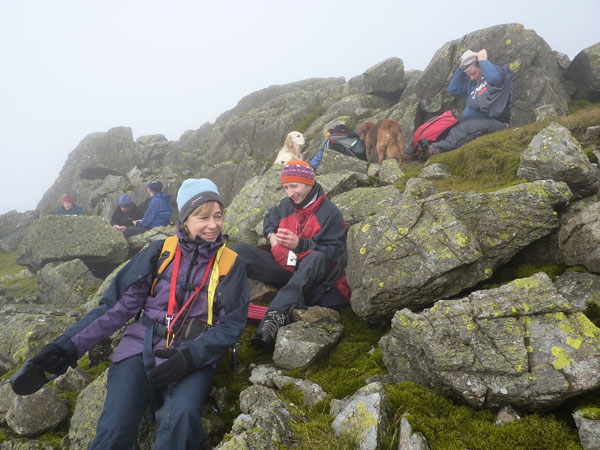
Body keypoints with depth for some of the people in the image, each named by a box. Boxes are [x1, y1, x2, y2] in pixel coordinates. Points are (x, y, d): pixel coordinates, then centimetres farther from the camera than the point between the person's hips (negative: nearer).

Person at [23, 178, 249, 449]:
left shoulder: (230, 264, 0)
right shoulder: (159, 253, 1)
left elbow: (231, 324, -3)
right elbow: (119, 305, 1)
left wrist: (189, 356, -18)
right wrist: (70, 345, -9)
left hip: (195, 359, 0)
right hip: (143, 349, 1)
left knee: (182, 416, -30)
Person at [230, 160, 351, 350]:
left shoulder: (330, 212, -8)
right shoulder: (285, 205, 7)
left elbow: (334, 251, -16)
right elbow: (269, 219, 29)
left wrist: (300, 244, -27)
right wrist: (271, 234, 6)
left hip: (311, 276, -5)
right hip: (283, 269, 5)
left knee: (318, 258, -41)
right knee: (238, 250, -10)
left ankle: (276, 314, -55)